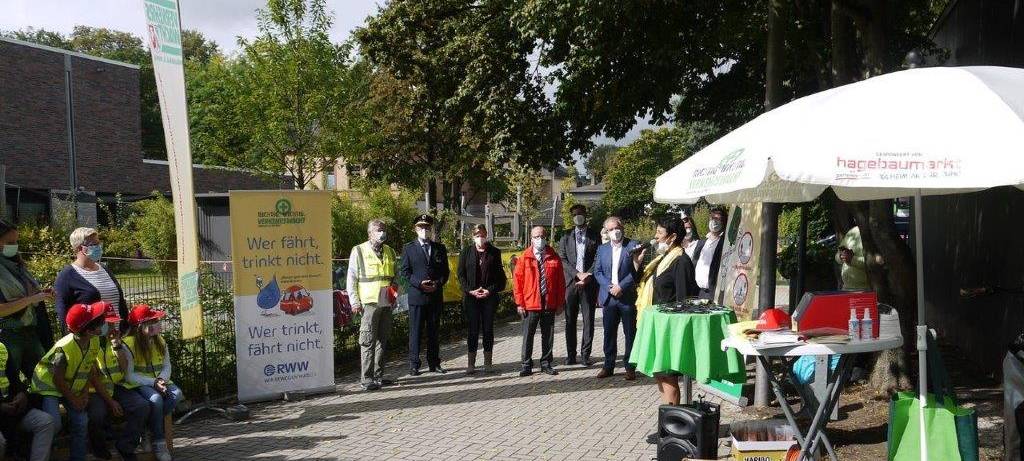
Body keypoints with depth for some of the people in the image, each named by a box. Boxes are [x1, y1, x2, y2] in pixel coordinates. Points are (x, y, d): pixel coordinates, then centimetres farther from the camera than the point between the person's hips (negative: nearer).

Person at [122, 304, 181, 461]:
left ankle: (149, 429, -12)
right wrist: (153, 382, -23)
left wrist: (162, 380, -15)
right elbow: (129, 376, -17)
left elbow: (167, 366, 7)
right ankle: (159, 443, -20)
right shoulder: (128, 345, -13)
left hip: (158, 381, 6)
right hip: (138, 384, -6)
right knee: (155, 398, -34)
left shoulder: (160, 341, 7)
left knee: (176, 393, -23)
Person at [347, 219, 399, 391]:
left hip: (386, 303, 6)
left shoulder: (389, 251, 15)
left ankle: (378, 376, 19)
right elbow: (351, 279, -1)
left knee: (382, 340, 11)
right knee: (368, 342, -6)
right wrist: (355, 302, -8)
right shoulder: (359, 251, -1)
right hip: (369, 303, -6)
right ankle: (366, 379, -2)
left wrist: (395, 292, 8)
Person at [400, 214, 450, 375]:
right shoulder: (409, 248, 5)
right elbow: (405, 271, 0)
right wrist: (419, 283, -13)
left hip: (436, 295, 3)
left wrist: (438, 283, -7)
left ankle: (434, 363, 17)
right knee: (415, 331, -2)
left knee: (433, 331, 9)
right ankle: (414, 364, 3)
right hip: (417, 295, -3)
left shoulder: (440, 248, 12)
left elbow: (445, 271, 12)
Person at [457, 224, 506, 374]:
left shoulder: (494, 252, 4)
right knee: (473, 329, 1)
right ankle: (471, 363, 6)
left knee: (488, 328, 5)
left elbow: (500, 275, 4)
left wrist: (490, 290, -9)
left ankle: (488, 362, 14)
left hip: (489, 296, 0)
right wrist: (470, 290, -8)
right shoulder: (466, 252, 5)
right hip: (471, 296, 0)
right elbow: (461, 274, 3)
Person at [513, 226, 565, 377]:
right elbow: (517, 280, 0)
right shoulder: (524, 257, 0)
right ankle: (527, 365, 12)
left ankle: (546, 363, 21)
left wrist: (561, 302, 2)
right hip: (530, 304, -1)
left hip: (550, 303, 2)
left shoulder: (554, 257, 4)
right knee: (528, 335, 2)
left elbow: (561, 281, 6)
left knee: (548, 335, 9)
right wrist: (519, 303, -5)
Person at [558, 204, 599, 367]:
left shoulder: (595, 237, 9)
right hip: (571, 282, 1)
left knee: (588, 320, -1)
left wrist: (587, 276, -12)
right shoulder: (566, 237, 11)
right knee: (570, 320, 4)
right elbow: (563, 260, 3)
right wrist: (578, 274, -10)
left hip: (589, 283, -1)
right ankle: (571, 354, 10)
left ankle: (585, 354, 5)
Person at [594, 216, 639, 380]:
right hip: (608, 297, 4)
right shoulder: (602, 249, 11)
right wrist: (610, 287, -7)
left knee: (630, 333, 3)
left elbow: (636, 271, -7)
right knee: (609, 333, 8)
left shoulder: (633, 246, -2)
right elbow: (597, 271, 8)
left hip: (628, 297, -3)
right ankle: (608, 366, 17)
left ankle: (630, 366, 11)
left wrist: (621, 286, -14)